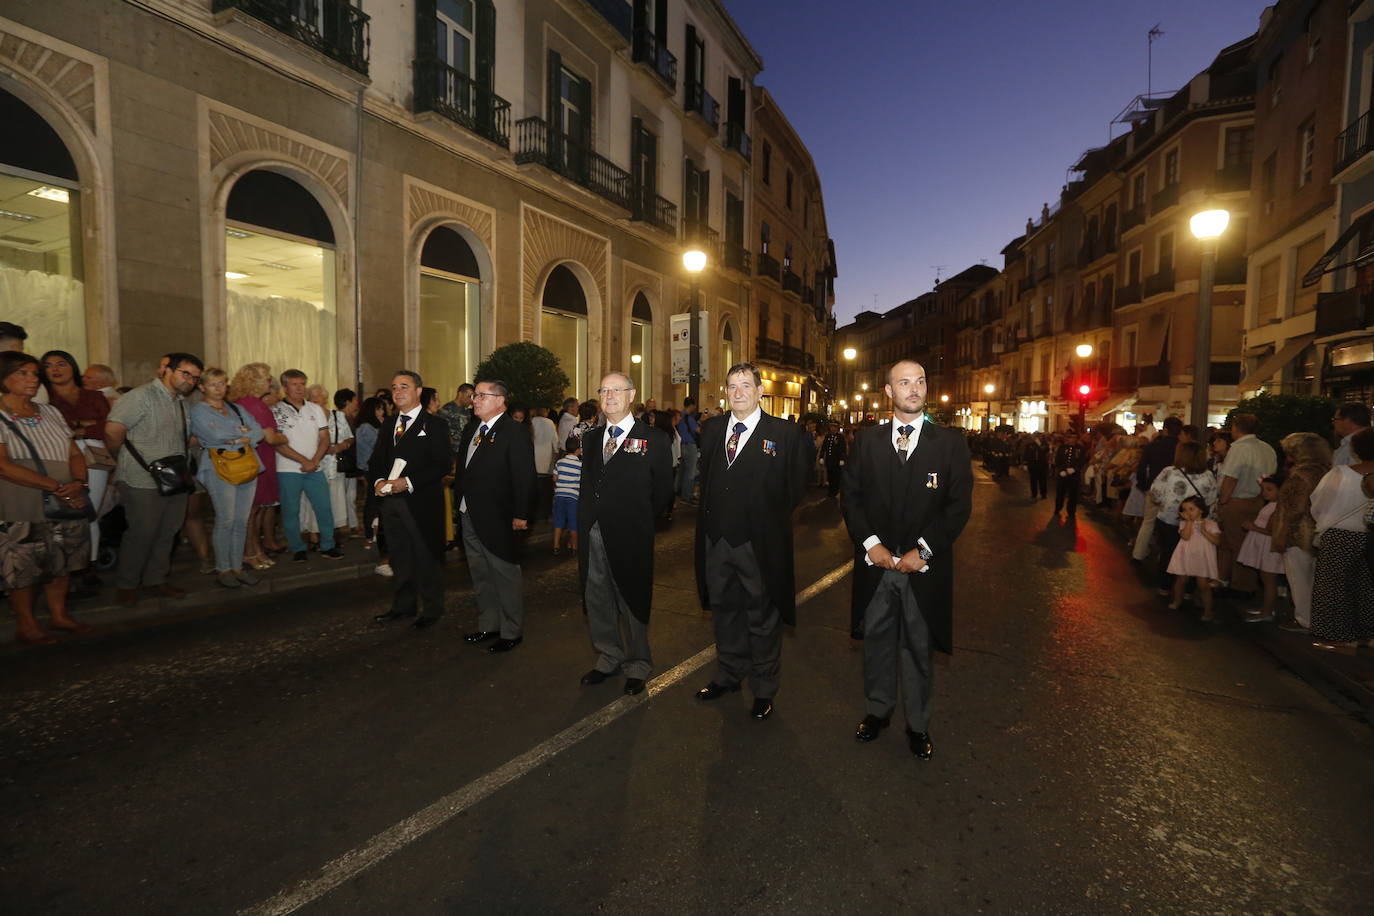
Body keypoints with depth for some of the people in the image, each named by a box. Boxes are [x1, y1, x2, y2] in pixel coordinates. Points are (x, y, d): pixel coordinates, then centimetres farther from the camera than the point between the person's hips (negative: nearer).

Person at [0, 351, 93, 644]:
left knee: (63, 559, 11)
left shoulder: (50, 413, 10)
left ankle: (59, 614, 25)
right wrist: (56, 486, -21)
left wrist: (79, 482, -12)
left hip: (65, 505, 5)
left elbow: (75, 454, 8)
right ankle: (25, 625, 17)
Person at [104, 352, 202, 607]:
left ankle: (156, 578, 27)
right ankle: (126, 584, 17)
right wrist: (125, 461, -4)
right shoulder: (142, 396, -11)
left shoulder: (181, 402, 14)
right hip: (143, 481, -7)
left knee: (167, 533, 13)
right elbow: (113, 430, -18)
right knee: (142, 533, 0)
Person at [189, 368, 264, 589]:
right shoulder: (198, 411, 3)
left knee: (242, 521, 5)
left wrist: (241, 439, -9)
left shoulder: (237, 409, 19)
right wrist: (243, 431, 0)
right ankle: (222, 569, 4)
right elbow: (216, 435, -12)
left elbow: (258, 432, 7)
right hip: (219, 469, -5)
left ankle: (237, 566, 13)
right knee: (225, 521, -6)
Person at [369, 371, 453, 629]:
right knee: (400, 557, 16)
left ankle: (431, 610, 16)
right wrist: (378, 481, -6)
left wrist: (408, 482, -20)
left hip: (421, 501, -6)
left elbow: (443, 464, -13)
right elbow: (375, 460, 16)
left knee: (427, 557, 2)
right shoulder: (389, 426, 16)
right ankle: (403, 605, 30)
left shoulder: (434, 424, -5)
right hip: (391, 500, 6)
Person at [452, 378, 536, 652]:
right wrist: (460, 502, 11)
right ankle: (488, 625, 34)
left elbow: (524, 477, -17)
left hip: (497, 519, -8)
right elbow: (462, 468, 17)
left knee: (505, 576, 4)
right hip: (470, 516, 9)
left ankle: (511, 632, 18)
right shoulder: (471, 429, 12)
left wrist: (520, 515, -19)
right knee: (480, 575, 19)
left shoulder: (514, 432, -14)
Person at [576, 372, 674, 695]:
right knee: (596, 601, 15)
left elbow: (663, 491, -2)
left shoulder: (654, 439, -6)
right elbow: (587, 484, 15)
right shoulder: (591, 438, 11)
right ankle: (608, 659, 35)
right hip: (592, 535, 5)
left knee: (632, 602, 9)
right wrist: (586, 518, 6)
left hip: (629, 537, -5)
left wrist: (638, 520, 1)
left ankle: (637, 666, 29)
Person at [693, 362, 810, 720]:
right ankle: (728, 675, 40)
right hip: (716, 540, 5)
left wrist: (767, 518, -2)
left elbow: (796, 486, -4)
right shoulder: (710, 428, 6)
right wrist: (712, 512, 9)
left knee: (763, 618, 10)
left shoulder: (784, 432, -9)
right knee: (725, 611, 20)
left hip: (759, 543, -4)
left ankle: (764, 690, 28)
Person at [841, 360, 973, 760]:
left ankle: (918, 724, 28)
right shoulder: (866, 441, 4)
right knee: (877, 640, 14)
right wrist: (870, 543, -9)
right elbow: (851, 497, 3)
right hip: (876, 562, 2)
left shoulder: (950, 443, -1)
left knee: (919, 647, 10)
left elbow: (959, 505, -4)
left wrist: (923, 550, -12)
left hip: (924, 567, -1)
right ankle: (877, 710, 33)